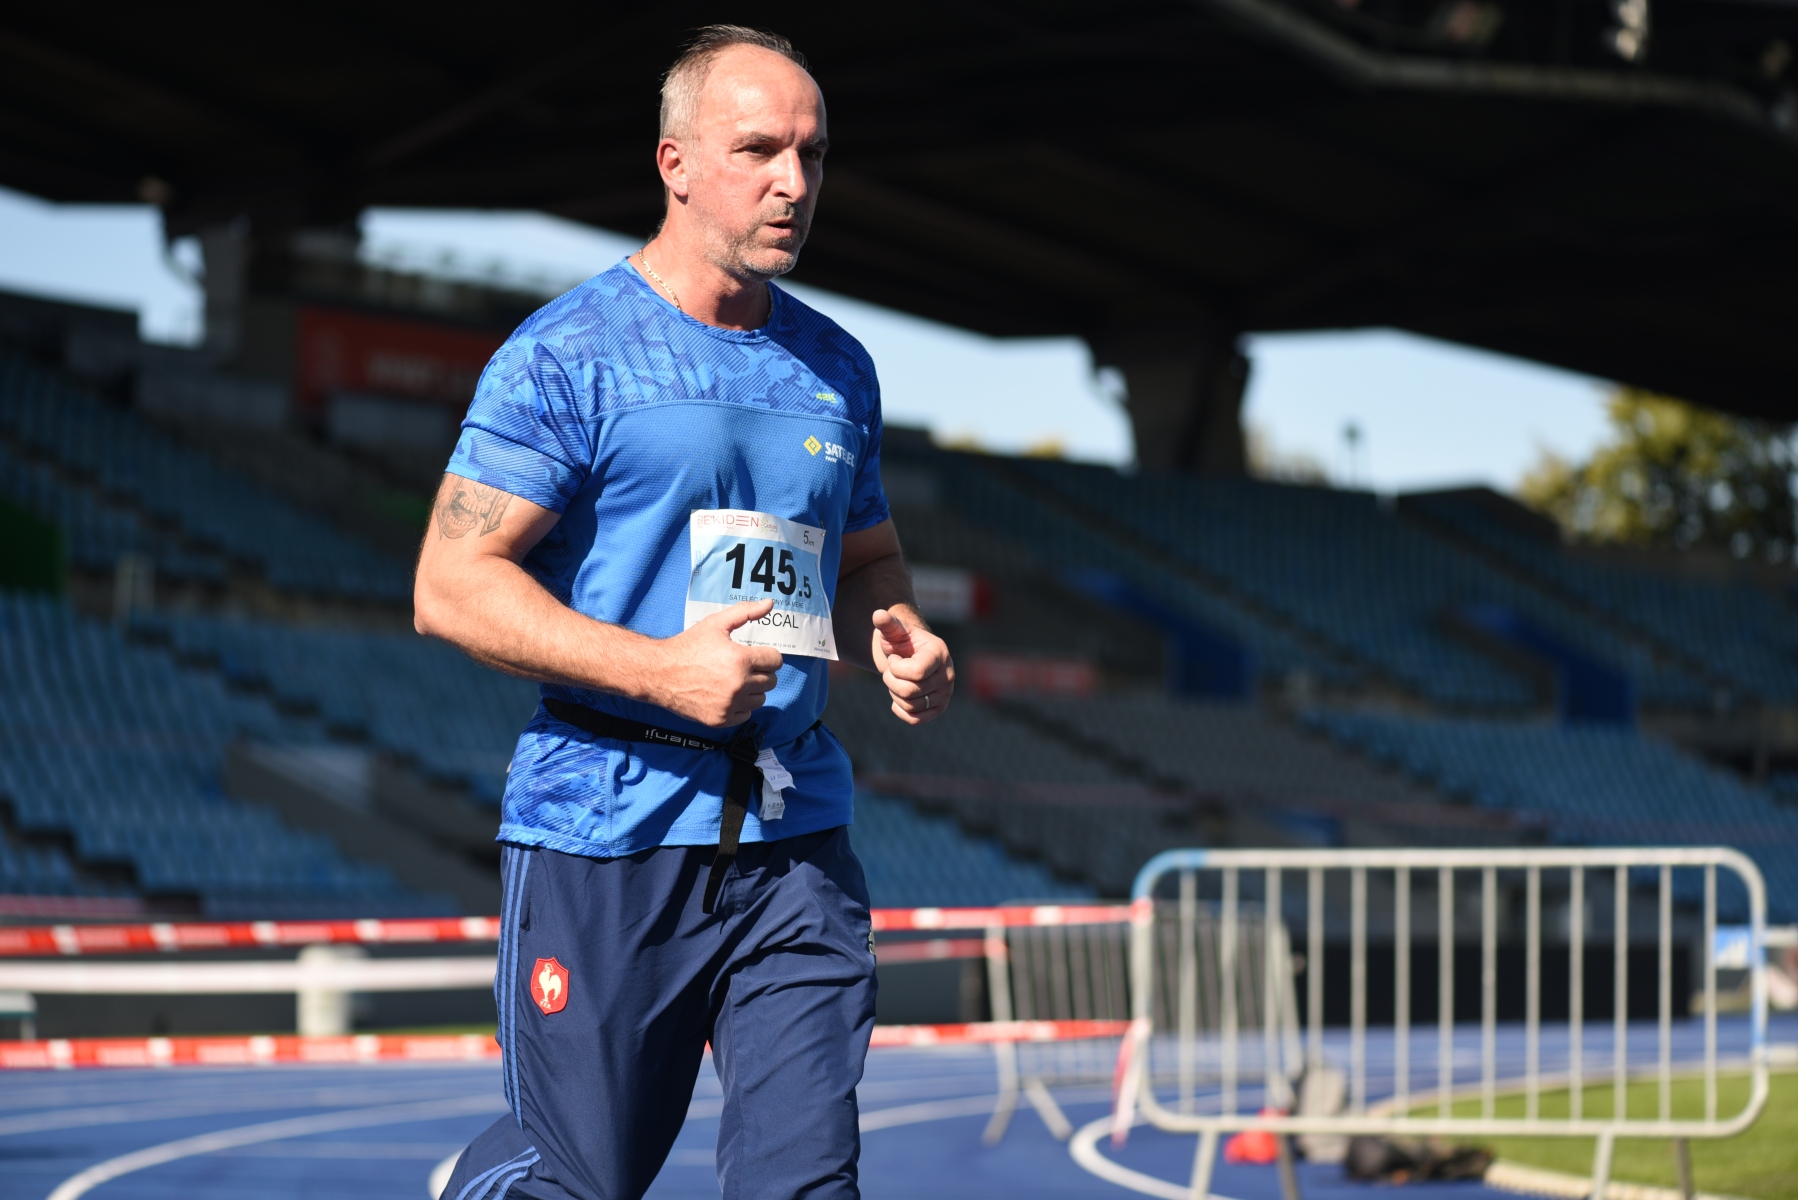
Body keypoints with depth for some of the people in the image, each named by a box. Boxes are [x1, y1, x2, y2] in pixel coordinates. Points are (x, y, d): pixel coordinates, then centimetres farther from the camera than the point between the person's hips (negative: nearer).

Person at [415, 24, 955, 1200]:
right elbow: (451, 584, -10)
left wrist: (899, 640, 2)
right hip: (603, 826, -5)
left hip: (795, 831, 5)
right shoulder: (569, 353, -6)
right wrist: (660, 668, -19)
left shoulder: (837, 368, 13)